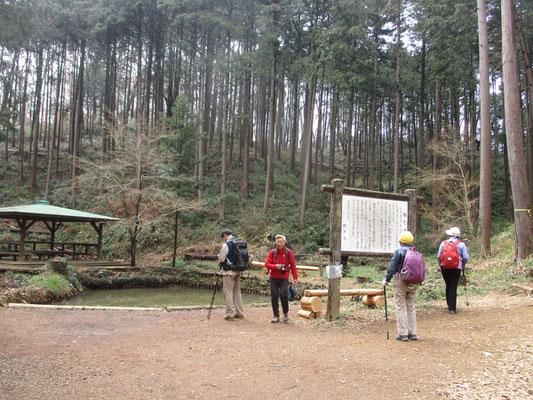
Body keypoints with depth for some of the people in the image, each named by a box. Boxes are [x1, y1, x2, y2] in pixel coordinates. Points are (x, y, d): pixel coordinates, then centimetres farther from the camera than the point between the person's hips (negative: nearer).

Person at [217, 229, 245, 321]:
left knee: (228, 292, 0)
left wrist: (220, 262, 9)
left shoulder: (226, 244, -14)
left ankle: (230, 314, 0)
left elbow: (221, 258, -12)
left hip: (229, 272, -7)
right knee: (237, 291, 14)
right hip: (238, 271, 7)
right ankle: (239, 313, 17)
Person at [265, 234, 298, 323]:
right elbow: (267, 263, -1)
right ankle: (276, 316, 15)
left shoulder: (289, 252, -1)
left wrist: (295, 278, -3)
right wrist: (275, 266, -18)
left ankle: (285, 313, 7)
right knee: (274, 296, 3)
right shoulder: (272, 252, 2)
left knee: (283, 295, -16)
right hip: (273, 278, 2)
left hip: (284, 278, -2)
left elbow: (293, 266, 1)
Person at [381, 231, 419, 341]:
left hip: (401, 282, -5)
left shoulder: (399, 251, -10)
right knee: (411, 307, 14)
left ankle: (403, 333, 1)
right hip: (413, 283, 5)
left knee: (400, 307, 1)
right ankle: (412, 333, 16)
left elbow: (392, 267, -12)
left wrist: (387, 279, -4)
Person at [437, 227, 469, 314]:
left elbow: (439, 256, 1)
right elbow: (466, 257, -4)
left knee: (448, 286, 17)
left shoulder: (443, 243, 2)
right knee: (453, 287, 1)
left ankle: (449, 305, 26)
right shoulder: (461, 244, -2)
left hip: (445, 268, 2)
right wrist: (463, 265, 14)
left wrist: (440, 265, 15)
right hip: (456, 268, -2)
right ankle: (452, 308, -1)